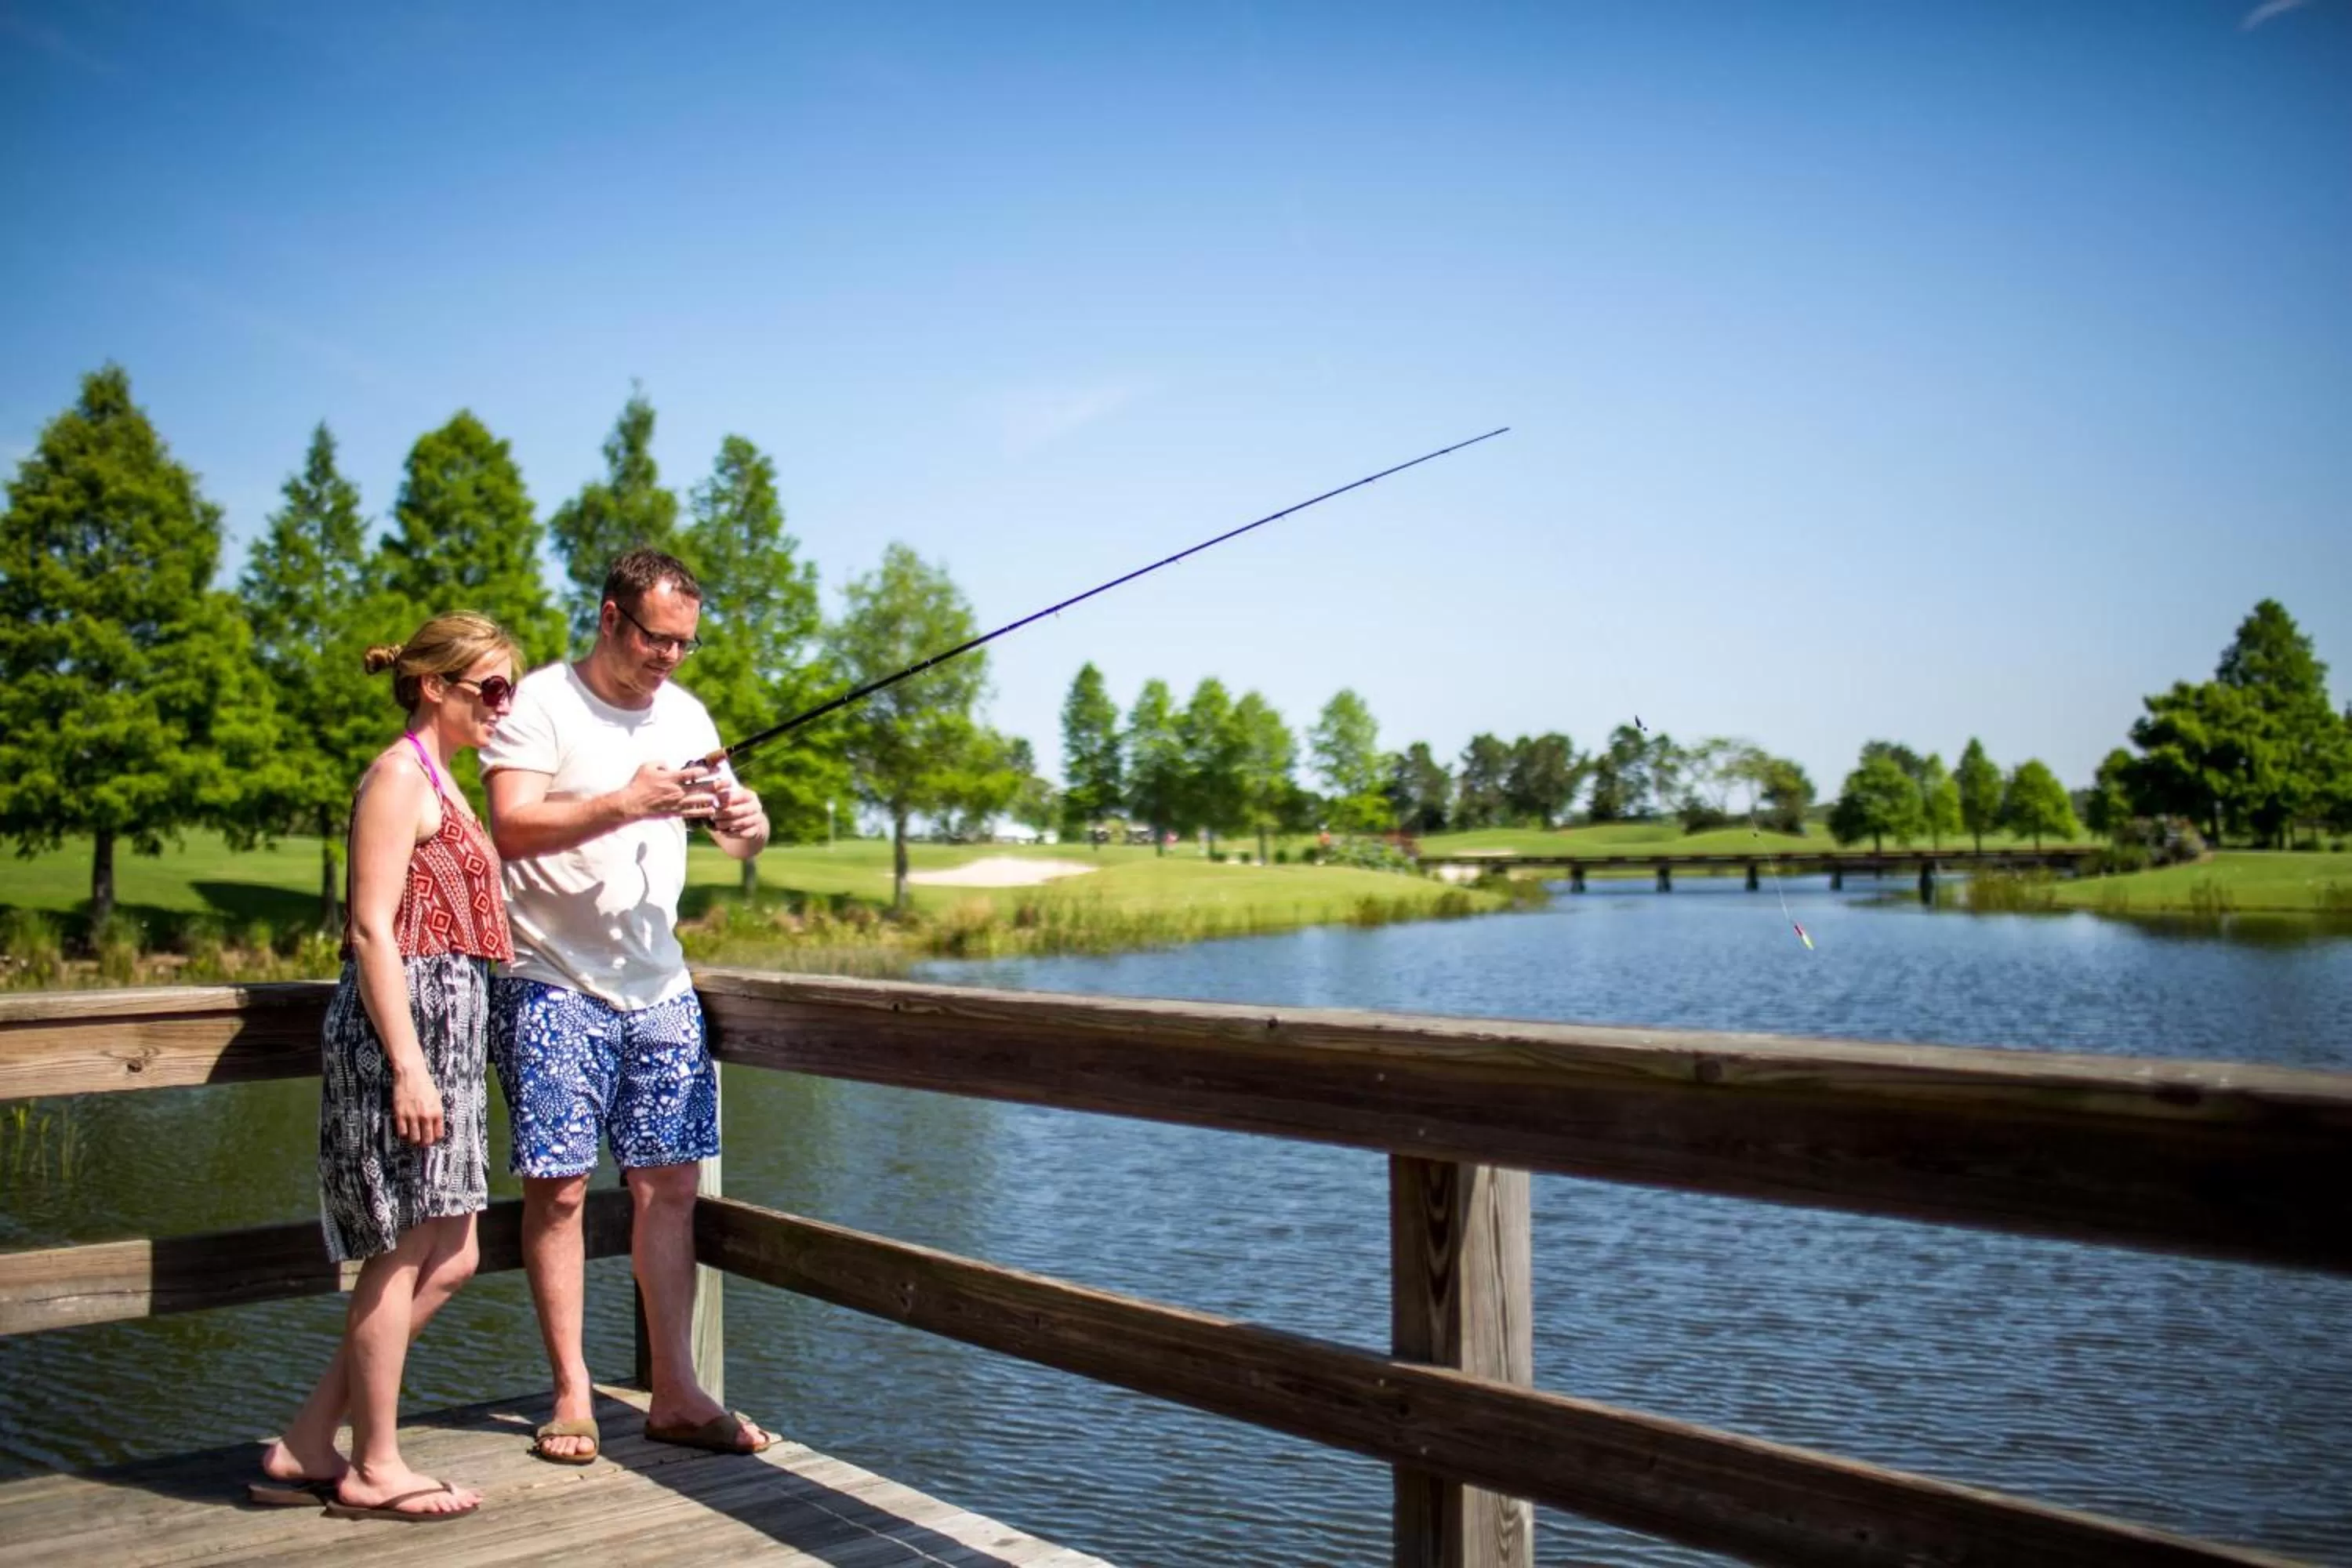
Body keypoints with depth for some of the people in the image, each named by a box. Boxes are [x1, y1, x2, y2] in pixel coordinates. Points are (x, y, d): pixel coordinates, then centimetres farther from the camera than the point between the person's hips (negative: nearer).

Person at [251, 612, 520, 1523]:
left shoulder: (439, 782, 19)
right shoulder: (399, 774, -9)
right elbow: (372, 929, -16)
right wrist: (407, 1064, -21)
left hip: (448, 1022, 10)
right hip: (404, 1018, -10)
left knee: (447, 1257, 11)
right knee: (405, 1251, -1)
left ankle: (306, 1449, 19)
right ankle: (373, 1471, 12)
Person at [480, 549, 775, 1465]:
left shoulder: (684, 715, 12)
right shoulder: (541, 704, -6)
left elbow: (737, 834, 12)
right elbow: (511, 825, -18)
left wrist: (745, 823, -11)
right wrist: (623, 804, -28)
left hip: (659, 986, 5)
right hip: (555, 986, -5)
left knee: (669, 1184, 4)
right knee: (559, 1186, -3)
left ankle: (675, 1393, 12)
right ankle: (572, 1396, 10)